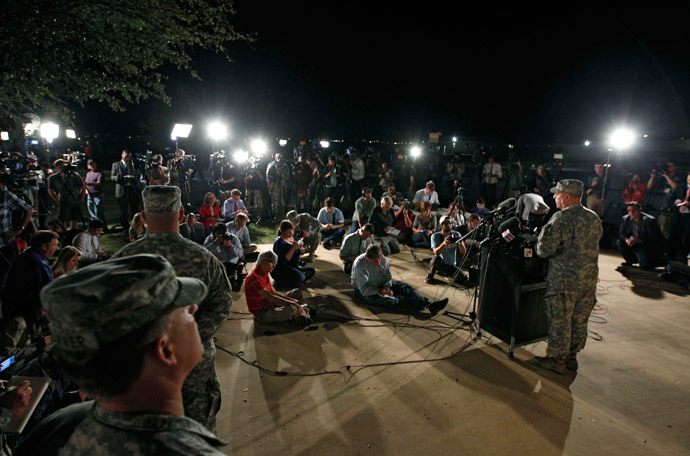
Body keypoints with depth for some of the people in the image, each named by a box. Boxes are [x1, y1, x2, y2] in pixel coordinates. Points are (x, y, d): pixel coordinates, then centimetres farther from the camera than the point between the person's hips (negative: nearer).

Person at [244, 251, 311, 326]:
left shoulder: (264, 274, 10)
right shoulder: (254, 277, -23)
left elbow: (274, 293, 12)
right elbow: (271, 297, -30)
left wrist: (292, 300, -1)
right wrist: (292, 303, -28)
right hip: (261, 315, -11)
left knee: (296, 292, 13)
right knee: (291, 308, -33)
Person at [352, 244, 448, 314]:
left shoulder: (383, 259, -10)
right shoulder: (359, 264, -26)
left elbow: (387, 278, 3)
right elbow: (364, 289, -24)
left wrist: (386, 288, -18)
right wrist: (380, 291, -34)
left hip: (380, 285, 6)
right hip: (363, 291, -6)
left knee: (403, 287, -17)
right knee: (385, 299, -34)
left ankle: (428, 304, -34)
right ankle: (418, 308, -48)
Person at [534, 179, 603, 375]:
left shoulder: (561, 218, -18)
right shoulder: (594, 218, 6)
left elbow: (544, 250, -21)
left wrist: (543, 234, -2)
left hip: (564, 280, -7)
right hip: (589, 280, 7)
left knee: (560, 322, 6)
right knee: (580, 321, 17)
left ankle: (557, 360, 19)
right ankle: (571, 356, 32)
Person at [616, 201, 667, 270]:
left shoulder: (649, 220, -20)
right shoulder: (626, 219, -4)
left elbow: (655, 239, -22)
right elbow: (621, 233, 2)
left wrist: (639, 240, -34)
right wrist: (626, 239, -21)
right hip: (634, 244, 6)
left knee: (645, 266, -20)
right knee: (619, 242, -16)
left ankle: (662, 260, 13)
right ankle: (631, 260, 6)